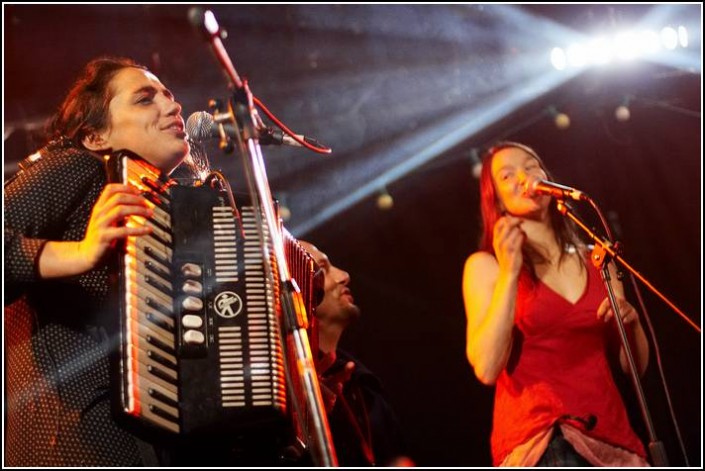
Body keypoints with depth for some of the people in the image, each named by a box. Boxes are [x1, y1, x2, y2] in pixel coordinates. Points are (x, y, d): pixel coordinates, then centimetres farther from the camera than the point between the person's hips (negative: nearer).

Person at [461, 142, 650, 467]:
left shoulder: (593, 259, 16)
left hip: (609, 432, 3)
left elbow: (635, 365, 19)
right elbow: (486, 369, -9)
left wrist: (630, 321, -2)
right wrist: (509, 272, -11)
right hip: (538, 434, -3)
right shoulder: (485, 265, 4)